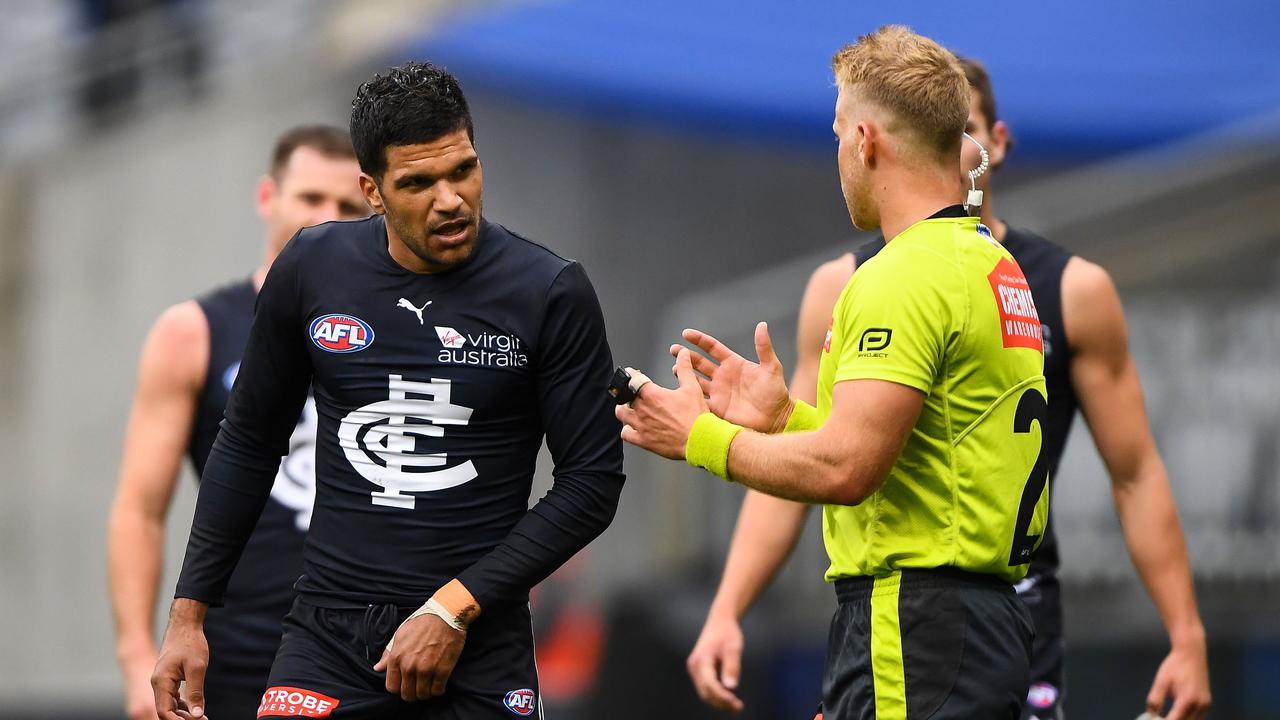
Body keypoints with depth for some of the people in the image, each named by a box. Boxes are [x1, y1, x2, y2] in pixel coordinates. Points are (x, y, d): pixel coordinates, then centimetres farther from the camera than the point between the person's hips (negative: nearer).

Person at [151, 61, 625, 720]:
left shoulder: (551, 293, -7)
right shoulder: (311, 269, 0)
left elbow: (592, 481, -6)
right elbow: (248, 444, 12)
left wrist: (456, 609, -12)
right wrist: (188, 613, 10)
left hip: (480, 646, -1)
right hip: (329, 633, 1)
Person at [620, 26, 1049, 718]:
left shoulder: (905, 278, -15)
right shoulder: (999, 267, 17)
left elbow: (843, 468, -23)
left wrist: (701, 437, -8)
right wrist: (783, 416, 19)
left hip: (910, 634, -10)